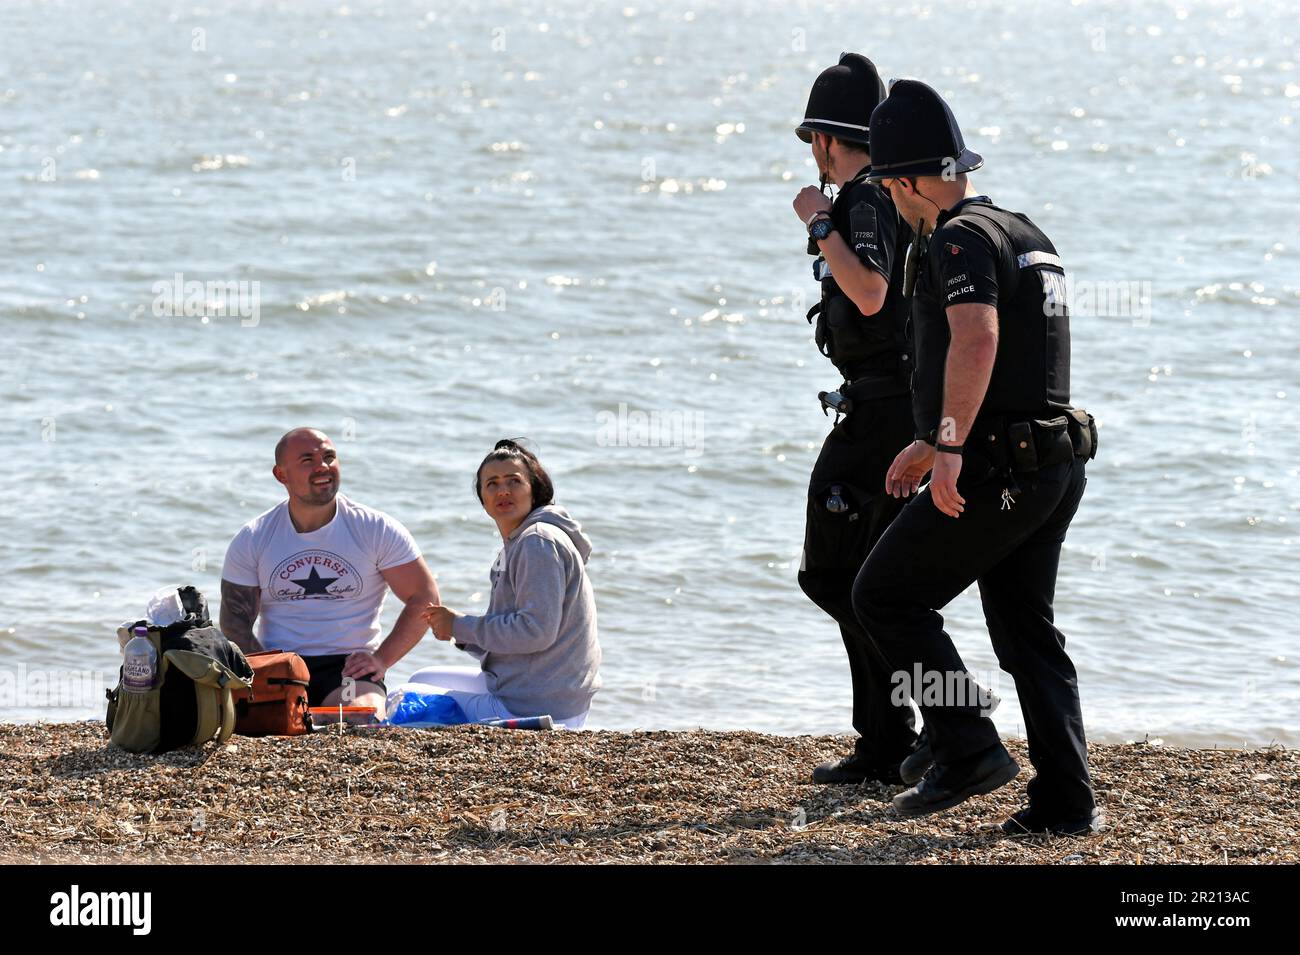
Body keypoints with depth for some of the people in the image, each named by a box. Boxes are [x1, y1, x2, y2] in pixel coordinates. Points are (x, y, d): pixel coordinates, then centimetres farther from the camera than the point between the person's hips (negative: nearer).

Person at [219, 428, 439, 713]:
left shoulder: (376, 530, 3)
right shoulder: (252, 540, 7)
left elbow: (424, 599, 3)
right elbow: (235, 620, 5)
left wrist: (382, 659, -8)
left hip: (350, 666, -1)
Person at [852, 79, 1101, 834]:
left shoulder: (962, 240, -12)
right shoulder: (1025, 235, 19)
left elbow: (977, 340, -30)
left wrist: (948, 447, -29)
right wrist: (929, 444, 34)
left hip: (995, 471, -9)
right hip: (1057, 466, 9)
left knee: (887, 596, 4)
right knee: (1028, 631, 13)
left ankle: (968, 750, -1)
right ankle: (1067, 800, 9)